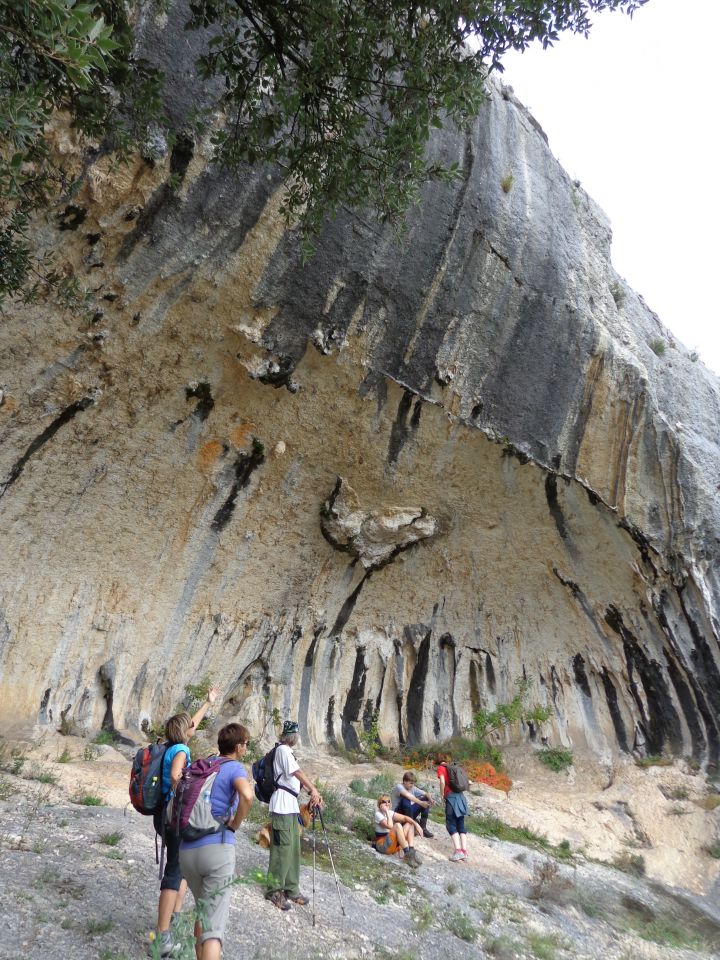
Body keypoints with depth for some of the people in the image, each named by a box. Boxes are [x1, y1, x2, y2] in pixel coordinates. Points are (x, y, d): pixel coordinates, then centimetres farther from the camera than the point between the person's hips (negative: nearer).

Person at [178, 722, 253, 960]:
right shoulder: (234, 768, -4)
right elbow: (246, 795, -25)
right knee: (214, 925, -5)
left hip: (187, 850, 6)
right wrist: (235, 824, -9)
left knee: (203, 910, 28)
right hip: (218, 848, -6)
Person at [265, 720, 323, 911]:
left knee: (293, 848, 12)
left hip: (291, 805, 9)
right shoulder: (283, 750, -8)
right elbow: (297, 772, -18)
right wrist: (314, 790, -23)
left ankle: (291, 889, 21)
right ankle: (274, 890, 4)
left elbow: (297, 777, 16)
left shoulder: (287, 751, 20)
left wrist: (312, 793, 6)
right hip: (282, 804, -9)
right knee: (282, 847, -6)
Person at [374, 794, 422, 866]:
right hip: (383, 845, -8)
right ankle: (407, 853, -28)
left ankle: (411, 852, -19)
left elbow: (405, 818, 0)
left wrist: (416, 824, -17)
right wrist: (387, 812, -23)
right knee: (397, 825, -30)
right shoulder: (378, 814, -15)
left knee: (410, 824, -3)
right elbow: (390, 826, -31)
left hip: (394, 844, 8)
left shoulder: (390, 813, 8)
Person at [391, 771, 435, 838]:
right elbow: (408, 795, -37)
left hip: (410, 812, 7)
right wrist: (420, 803, -43)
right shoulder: (398, 787, -18)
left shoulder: (413, 788, 4)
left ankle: (423, 827, -5)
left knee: (426, 799, -5)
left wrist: (430, 799, -26)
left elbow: (425, 794, -3)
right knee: (406, 799, -35)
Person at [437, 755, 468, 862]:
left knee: (451, 824, -3)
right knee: (461, 825, 9)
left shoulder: (441, 768, 4)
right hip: (460, 796, 6)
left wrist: (442, 795, -2)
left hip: (451, 797, -6)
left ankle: (458, 851, -14)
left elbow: (442, 782, -13)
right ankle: (464, 851, 2)